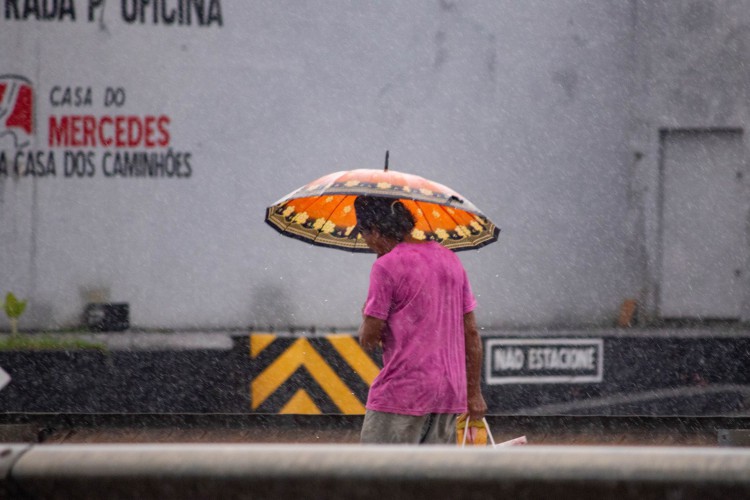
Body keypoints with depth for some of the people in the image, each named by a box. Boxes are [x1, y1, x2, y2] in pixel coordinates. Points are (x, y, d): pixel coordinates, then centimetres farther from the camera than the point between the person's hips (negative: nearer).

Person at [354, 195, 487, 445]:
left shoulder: (386, 266, -10)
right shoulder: (449, 259, 12)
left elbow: (369, 339, -9)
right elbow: (471, 332, 13)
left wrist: (365, 316, 14)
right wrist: (474, 393, 16)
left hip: (400, 396, -7)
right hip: (449, 393, 7)